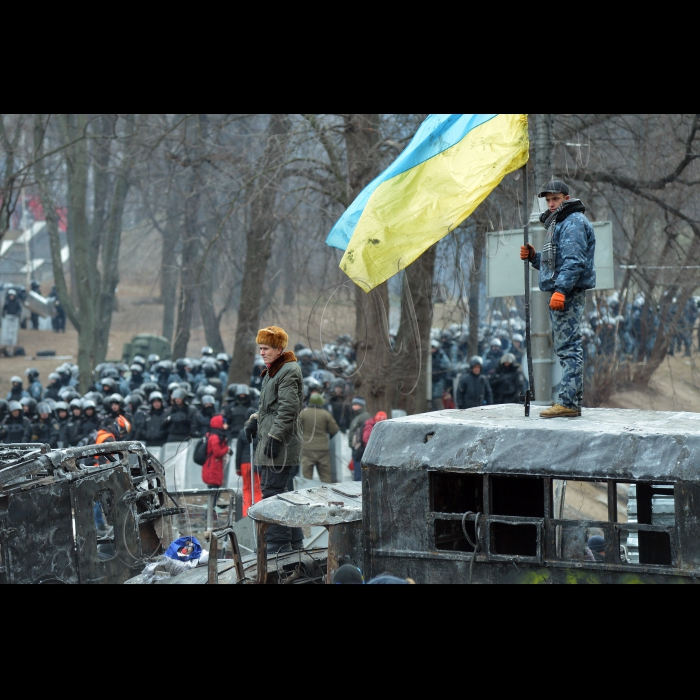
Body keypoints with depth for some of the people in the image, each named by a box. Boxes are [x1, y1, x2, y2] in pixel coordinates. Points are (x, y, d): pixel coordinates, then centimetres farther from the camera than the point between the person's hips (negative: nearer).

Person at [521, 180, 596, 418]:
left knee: (568, 347, -13)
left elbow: (574, 261, -20)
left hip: (569, 294, -11)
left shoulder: (573, 222, -9)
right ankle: (572, 400, 14)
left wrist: (561, 289, -28)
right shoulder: (558, 223, 24)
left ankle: (568, 403, -17)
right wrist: (532, 257, 11)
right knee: (565, 348, 11)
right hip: (560, 294, 11)